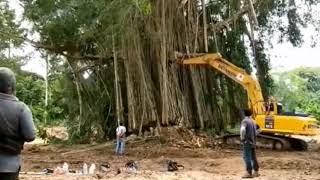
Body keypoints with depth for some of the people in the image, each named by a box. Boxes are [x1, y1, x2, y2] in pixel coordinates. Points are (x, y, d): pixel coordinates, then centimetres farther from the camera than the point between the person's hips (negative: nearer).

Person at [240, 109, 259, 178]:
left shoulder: (244, 121, -12)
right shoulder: (253, 121, 13)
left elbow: (242, 130, -29)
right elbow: (257, 130, 23)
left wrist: (242, 138, -17)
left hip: (247, 141, -8)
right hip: (253, 142, 8)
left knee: (247, 157, -7)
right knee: (253, 157, 14)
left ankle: (249, 173, -9)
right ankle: (256, 171, 20)